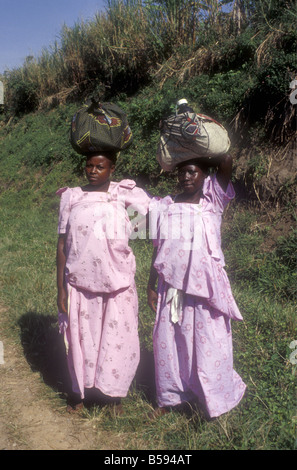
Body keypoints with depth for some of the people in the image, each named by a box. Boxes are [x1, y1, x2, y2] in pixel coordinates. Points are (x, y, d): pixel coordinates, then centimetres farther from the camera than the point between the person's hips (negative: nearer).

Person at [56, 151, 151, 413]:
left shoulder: (125, 194, -1)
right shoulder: (72, 198, 2)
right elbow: (62, 244, 3)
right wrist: (60, 288, 1)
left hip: (118, 284, -1)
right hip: (80, 282, 1)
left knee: (117, 339, 9)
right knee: (80, 338, 13)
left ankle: (115, 391, 34)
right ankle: (79, 390, 37)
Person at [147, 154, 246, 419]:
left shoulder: (212, 202, -2)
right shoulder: (165, 207, 6)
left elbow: (226, 162, -17)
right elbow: (158, 249, 9)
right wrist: (150, 286, 9)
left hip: (205, 287, -3)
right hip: (171, 286, 3)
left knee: (209, 343, 6)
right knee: (168, 341, 13)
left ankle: (216, 398, 31)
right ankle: (170, 397, 34)